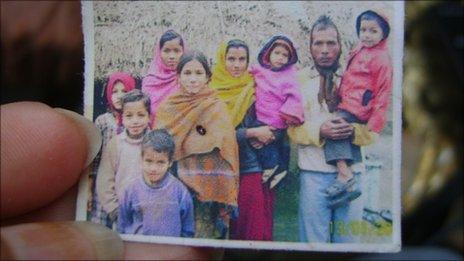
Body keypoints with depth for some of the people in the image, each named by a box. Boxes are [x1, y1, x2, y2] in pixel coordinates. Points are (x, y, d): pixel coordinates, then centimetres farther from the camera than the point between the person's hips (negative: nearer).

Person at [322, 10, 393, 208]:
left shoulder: (382, 60, -11)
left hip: (358, 109, -10)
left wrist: (375, 125, -15)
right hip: (347, 104, 10)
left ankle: (345, 177, -29)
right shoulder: (359, 51, 15)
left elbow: (383, 94, -12)